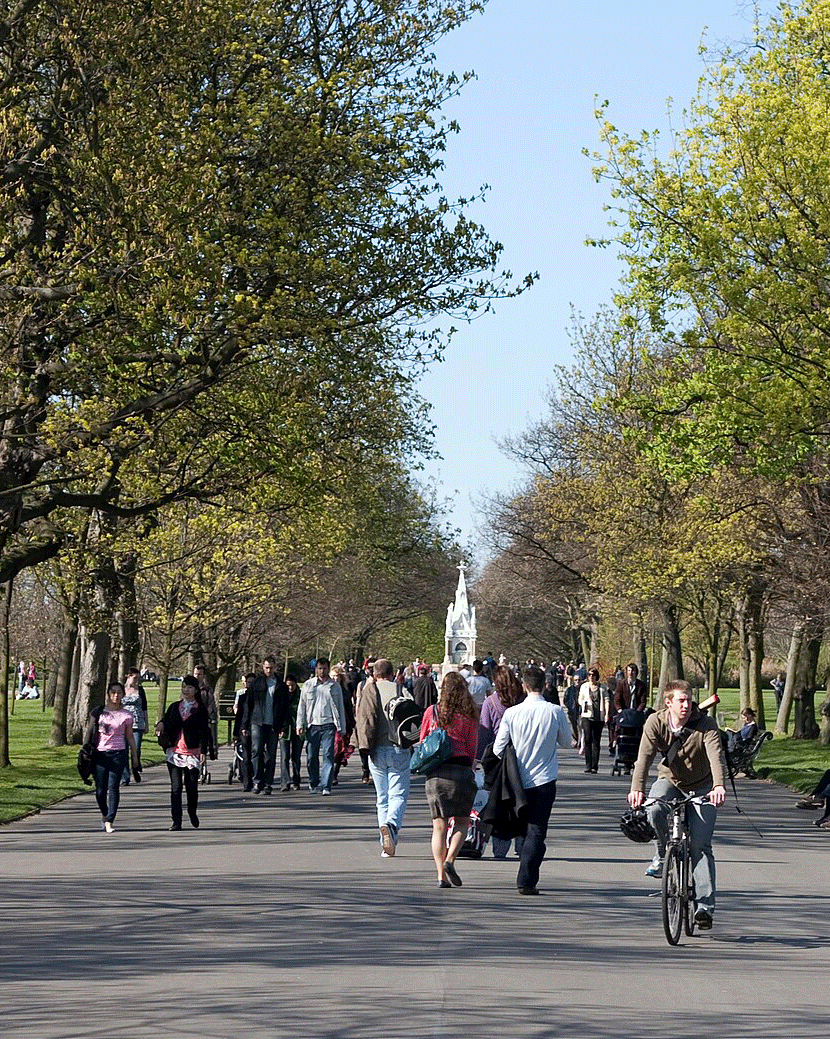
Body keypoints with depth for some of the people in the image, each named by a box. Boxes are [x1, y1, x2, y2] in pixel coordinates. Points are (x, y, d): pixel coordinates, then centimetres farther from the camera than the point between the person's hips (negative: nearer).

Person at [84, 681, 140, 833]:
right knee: (100, 789, 3)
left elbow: (130, 737, 11)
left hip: (118, 753, -1)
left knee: (113, 787, -10)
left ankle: (109, 821, -9)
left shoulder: (126, 715, 5)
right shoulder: (98, 712, 5)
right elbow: (89, 731, 9)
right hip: (100, 753, 1)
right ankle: (104, 814, 30)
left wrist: (135, 757, 12)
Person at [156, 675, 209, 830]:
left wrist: (203, 751, -10)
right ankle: (176, 821, -3)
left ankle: (192, 813, 29)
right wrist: (161, 724, -9)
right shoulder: (174, 707, 14)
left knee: (192, 786, 1)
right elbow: (166, 722, 16)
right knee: (175, 787, -4)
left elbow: (203, 731, -1)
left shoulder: (200, 709, 3)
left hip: (192, 752, -2)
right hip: (174, 752, 2)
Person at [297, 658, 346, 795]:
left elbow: (340, 708, 13)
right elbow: (302, 706, 11)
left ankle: (326, 786, -12)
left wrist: (342, 728, 10)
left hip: (328, 725, -1)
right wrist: (300, 725, 3)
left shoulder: (335, 687, 9)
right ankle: (314, 784, 19)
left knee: (328, 755, -10)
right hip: (312, 725, 1)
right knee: (311, 757, 3)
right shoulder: (308, 685, 10)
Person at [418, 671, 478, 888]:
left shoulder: (432, 712, 3)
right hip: (461, 770, -2)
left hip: (436, 772, 2)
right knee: (462, 821, 13)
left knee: (439, 826, 6)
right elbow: (473, 748, 3)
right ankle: (450, 860, -9)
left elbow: (422, 744, 9)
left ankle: (441, 876, 1)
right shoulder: (469, 716, -1)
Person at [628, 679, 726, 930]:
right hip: (669, 780, 2)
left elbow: (716, 754, -32)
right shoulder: (655, 723, -13)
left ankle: (705, 905, -8)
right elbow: (645, 755, -23)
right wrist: (637, 788, -40)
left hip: (701, 787, -1)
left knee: (700, 844, -11)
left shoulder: (706, 725, -18)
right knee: (654, 808, -33)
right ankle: (663, 854, -5)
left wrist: (718, 785, -51)